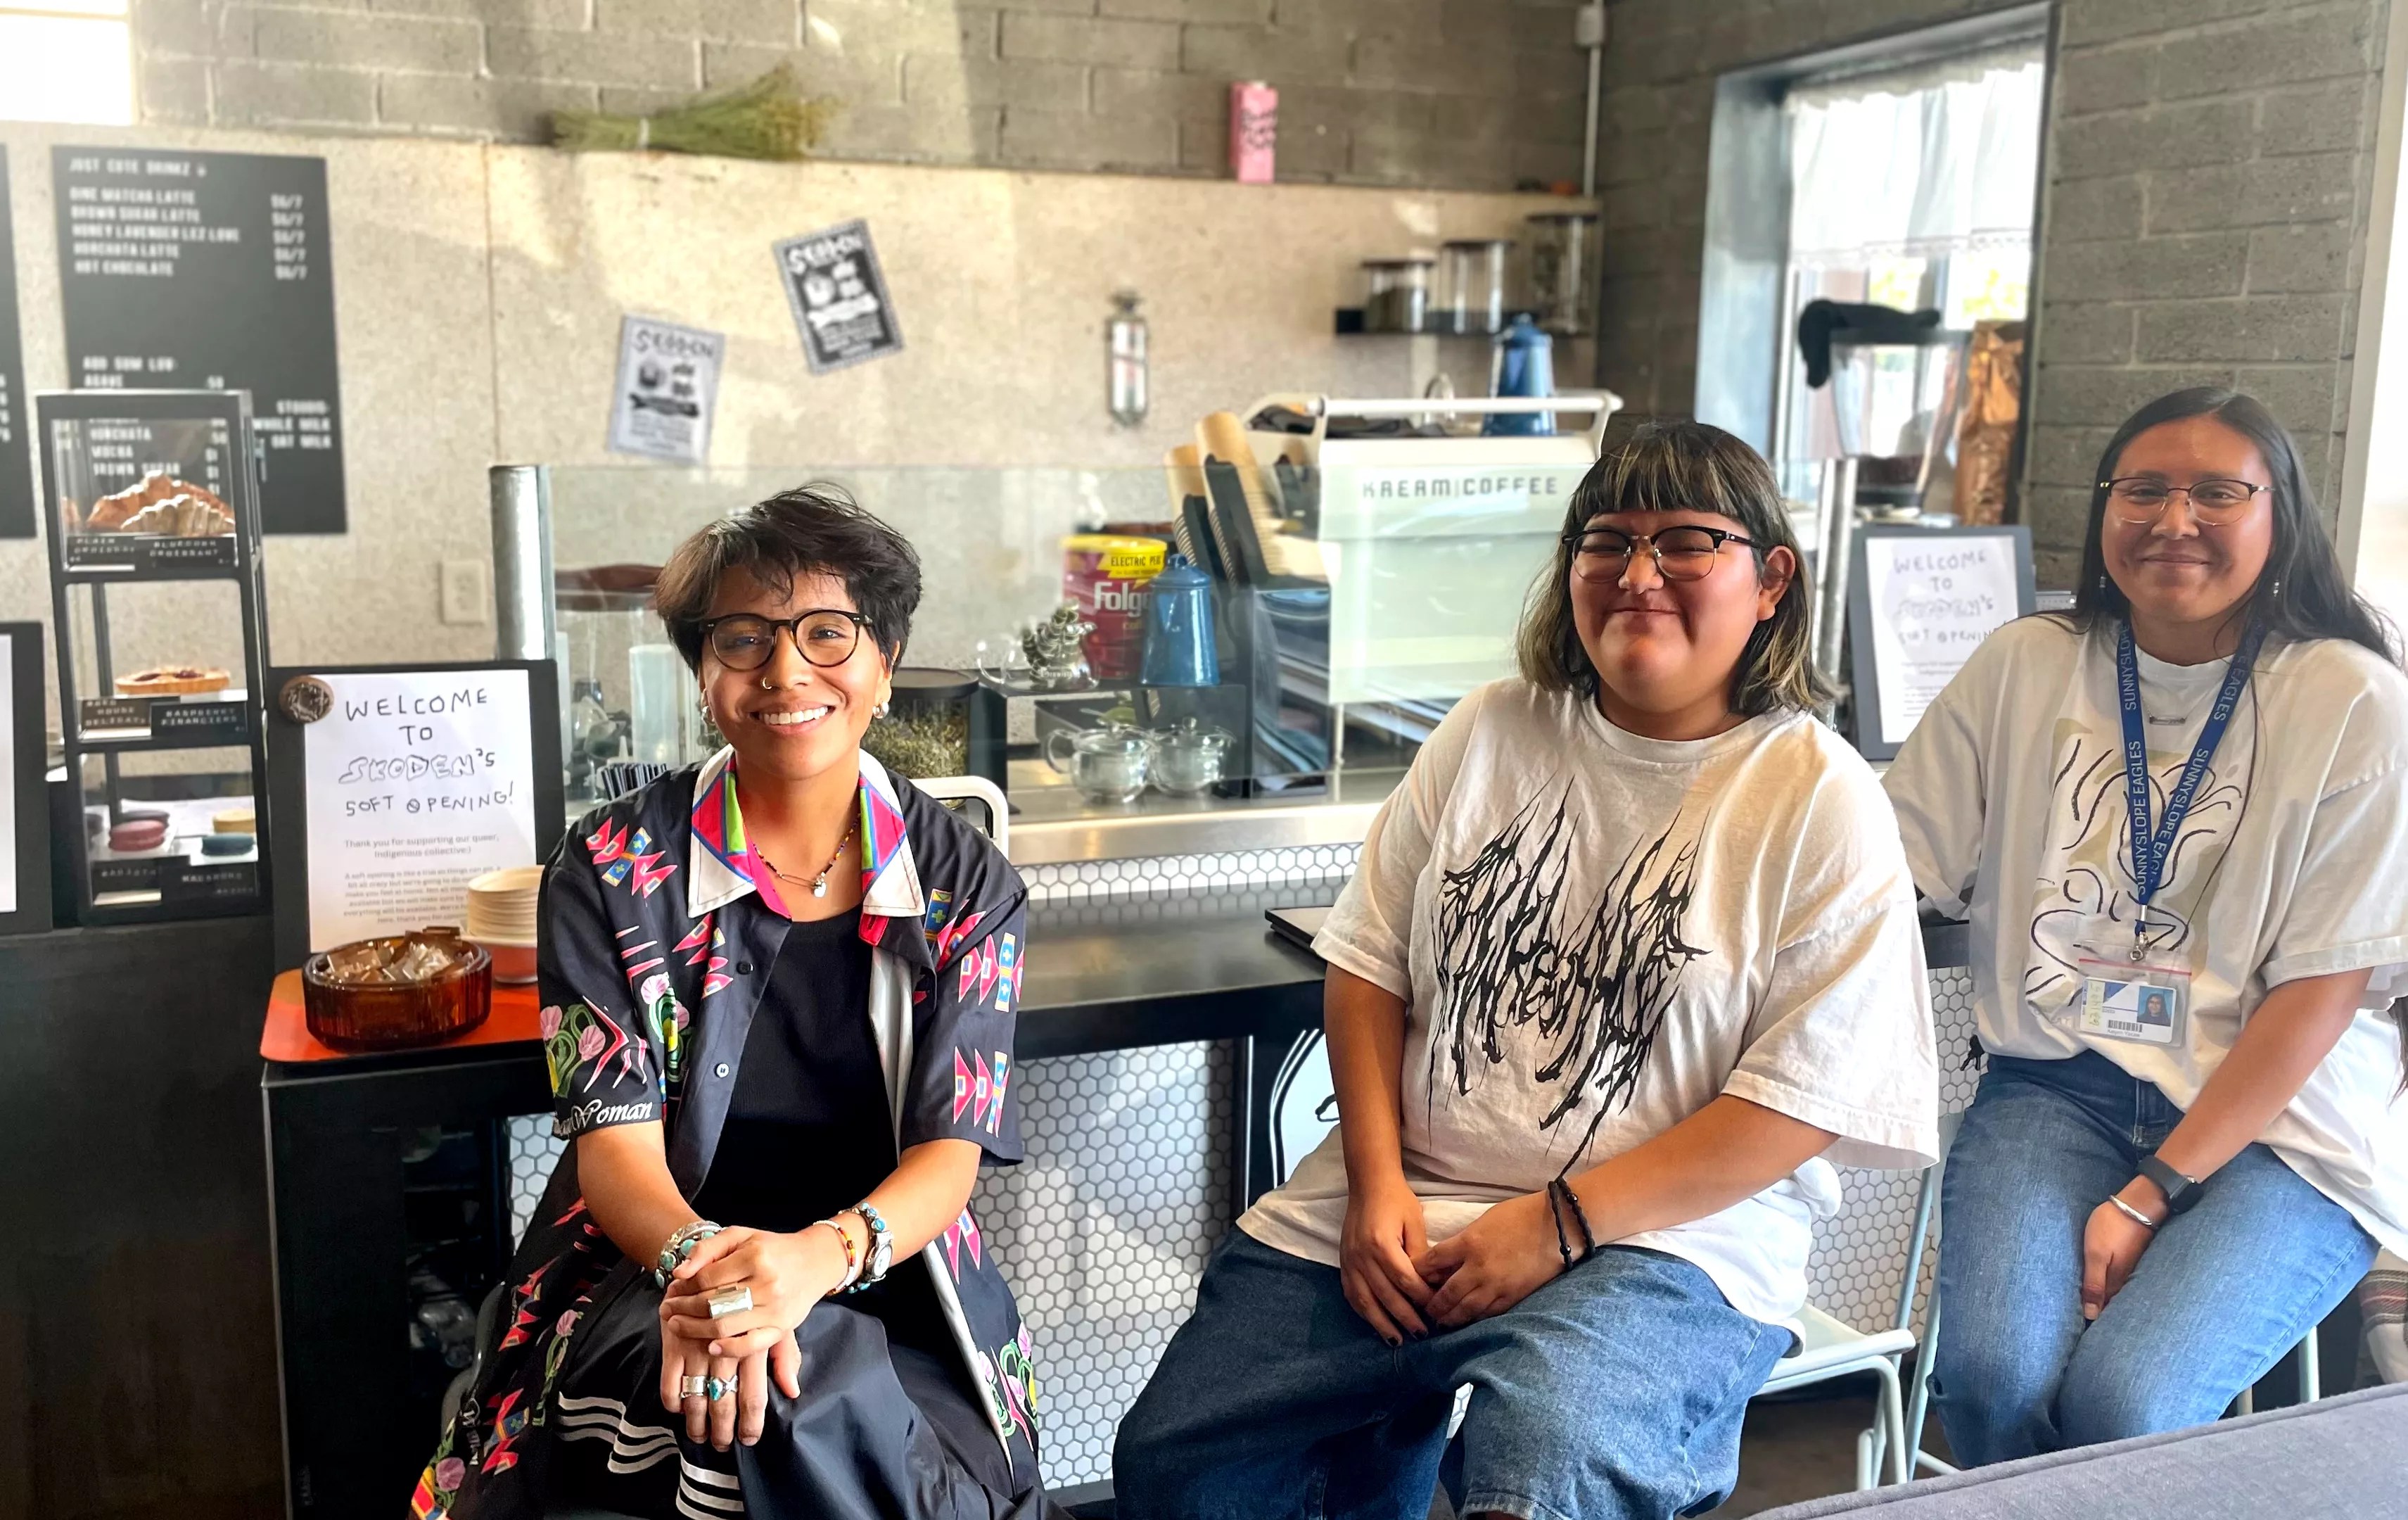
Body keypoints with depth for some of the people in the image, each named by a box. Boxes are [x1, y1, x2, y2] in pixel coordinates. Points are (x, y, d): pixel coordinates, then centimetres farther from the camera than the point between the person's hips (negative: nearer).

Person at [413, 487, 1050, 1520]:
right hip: (645, 1283, -1)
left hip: (884, 1283, 2)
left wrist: (818, 1255, -28)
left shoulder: (967, 887, 2)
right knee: (812, 1399, -34)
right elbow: (616, 1137, -6)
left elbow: (951, 1149, -5)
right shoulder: (613, 869, 1)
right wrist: (698, 1260, -30)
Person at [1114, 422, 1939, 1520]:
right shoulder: (1491, 733, 7)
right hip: (1396, 1210, 5)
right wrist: (1375, 1180, -5)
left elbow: (1806, 1096, -9)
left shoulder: (1822, 803, -4)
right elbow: (1370, 959, 8)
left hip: (1665, 1236, -4)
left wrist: (1561, 1224, -14)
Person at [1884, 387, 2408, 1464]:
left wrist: (2151, 1194, -14)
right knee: (1990, 1377, -24)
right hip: (2062, 1083, 2)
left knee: (2120, 1407, -26)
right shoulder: (2024, 668, 4)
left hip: (2279, 1123, -2)